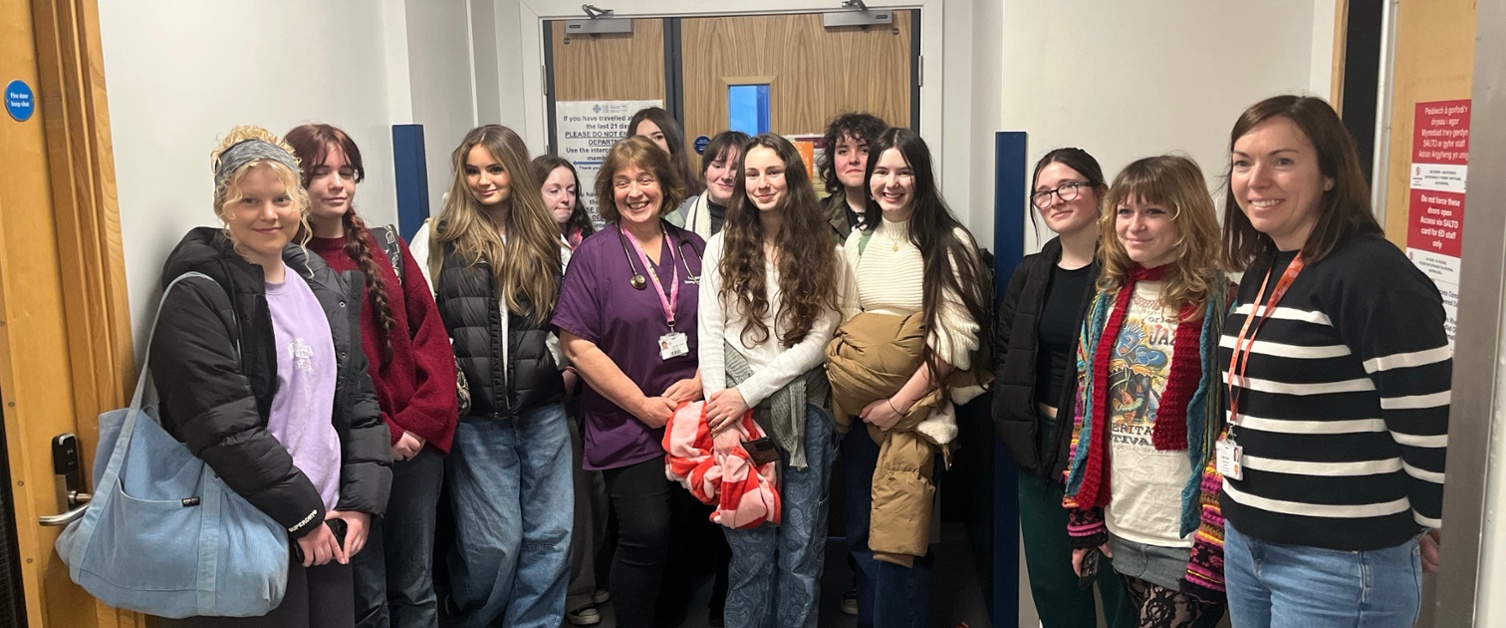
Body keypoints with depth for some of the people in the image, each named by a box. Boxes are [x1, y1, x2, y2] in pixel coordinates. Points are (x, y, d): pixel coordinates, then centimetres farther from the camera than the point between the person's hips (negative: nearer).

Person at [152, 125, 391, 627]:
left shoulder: (327, 284, 9)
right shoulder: (200, 297, -11)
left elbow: (360, 401, 9)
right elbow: (225, 429, -18)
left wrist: (361, 500, 0)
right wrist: (301, 513, -14)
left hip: (327, 527, 6)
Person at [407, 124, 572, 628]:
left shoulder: (547, 241, 9)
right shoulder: (437, 238, 1)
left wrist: (564, 366, 5)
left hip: (543, 410, 3)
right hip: (475, 415, -3)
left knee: (552, 533, 6)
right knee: (494, 542, 2)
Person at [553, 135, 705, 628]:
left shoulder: (695, 251, 8)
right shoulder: (594, 255, -5)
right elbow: (577, 345, -10)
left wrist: (699, 382, -7)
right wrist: (643, 405, -12)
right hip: (630, 427, -4)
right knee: (646, 538, -5)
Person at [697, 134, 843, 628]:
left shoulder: (823, 253, 4)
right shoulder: (723, 246, 5)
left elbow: (818, 340, -4)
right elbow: (710, 334, 0)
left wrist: (747, 392, -12)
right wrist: (721, 417, -10)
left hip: (803, 411, 0)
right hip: (737, 411, 0)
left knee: (801, 549, 6)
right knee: (752, 551, 3)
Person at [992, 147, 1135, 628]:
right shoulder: (1030, 274, 10)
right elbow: (1004, 355, 16)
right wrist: (1018, 424, 5)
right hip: (1042, 448, 6)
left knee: (1121, 589, 5)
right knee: (1053, 588, 16)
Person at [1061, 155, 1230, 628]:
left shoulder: (1219, 304, -11)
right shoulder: (1109, 300, 7)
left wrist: (1216, 545, -14)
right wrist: (1084, 519, 8)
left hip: (1186, 540, -6)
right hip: (1122, 529, 6)